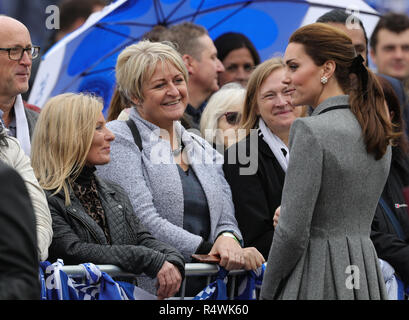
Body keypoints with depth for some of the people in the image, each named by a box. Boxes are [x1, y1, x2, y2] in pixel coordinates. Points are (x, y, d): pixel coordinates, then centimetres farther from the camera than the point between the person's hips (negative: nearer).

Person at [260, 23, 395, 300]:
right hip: (367, 274, 8)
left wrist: (267, 292, -6)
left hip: (318, 278, -8)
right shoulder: (378, 132, 11)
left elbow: (293, 232, -16)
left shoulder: (311, 130, -14)